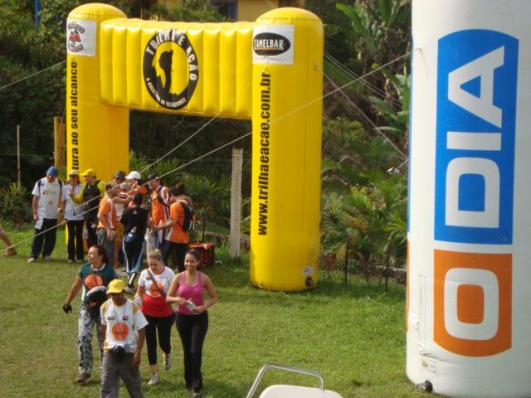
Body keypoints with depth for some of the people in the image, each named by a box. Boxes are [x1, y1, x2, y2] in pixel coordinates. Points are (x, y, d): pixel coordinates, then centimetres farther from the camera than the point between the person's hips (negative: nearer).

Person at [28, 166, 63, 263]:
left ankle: (46, 255, 19)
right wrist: (35, 212, -3)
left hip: (54, 215, 2)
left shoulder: (59, 184, -1)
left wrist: (60, 208, -7)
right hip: (41, 215, -2)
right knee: (38, 236, -4)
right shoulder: (40, 183, -4)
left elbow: (61, 198, 7)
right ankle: (33, 255, -1)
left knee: (51, 237, 7)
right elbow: (35, 198, 0)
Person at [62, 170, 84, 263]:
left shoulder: (82, 188, -4)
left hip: (79, 215, -1)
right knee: (71, 236, 5)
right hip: (69, 216, 1)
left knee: (79, 236, 4)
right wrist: (63, 212, 5)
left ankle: (79, 256, 12)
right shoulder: (66, 188, 3)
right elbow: (63, 202, 9)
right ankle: (71, 257, 11)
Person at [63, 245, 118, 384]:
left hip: (104, 309, -3)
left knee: (104, 340, 9)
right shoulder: (84, 269, -2)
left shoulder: (109, 271, -12)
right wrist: (67, 302, 15)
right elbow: (76, 286, 11)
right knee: (83, 338, -8)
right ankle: (84, 370, -1)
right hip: (86, 308, 3)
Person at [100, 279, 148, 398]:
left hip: (129, 352, -2)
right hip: (110, 352, 2)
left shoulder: (133, 307, -12)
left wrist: (138, 352, -14)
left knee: (134, 384, 13)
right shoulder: (105, 307, -2)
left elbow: (141, 331, -9)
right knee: (107, 387, -7)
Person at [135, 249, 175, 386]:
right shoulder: (144, 274, -4)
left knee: (164, 342, 4)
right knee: (150, 343, 2)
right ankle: (154, 374, 11)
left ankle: (167, 354, 44)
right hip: (148, 313, 2)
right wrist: (137, 301, -11)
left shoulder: (169, 274, -11)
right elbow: (139, 293, 8)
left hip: (164, 314, -2)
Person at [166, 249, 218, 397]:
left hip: (199, 318, -2)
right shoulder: (179, 277, -6)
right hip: (182, 317, 2)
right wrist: (177, 299, -22)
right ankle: (189, 380, 31)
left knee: (196, 351, -10)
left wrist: (203, 307, -15)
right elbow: (168, 297, 0)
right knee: (187, 350, 13)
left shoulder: (204, 278, -8)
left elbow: (214, 297, 2)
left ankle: (196, 385, -2)